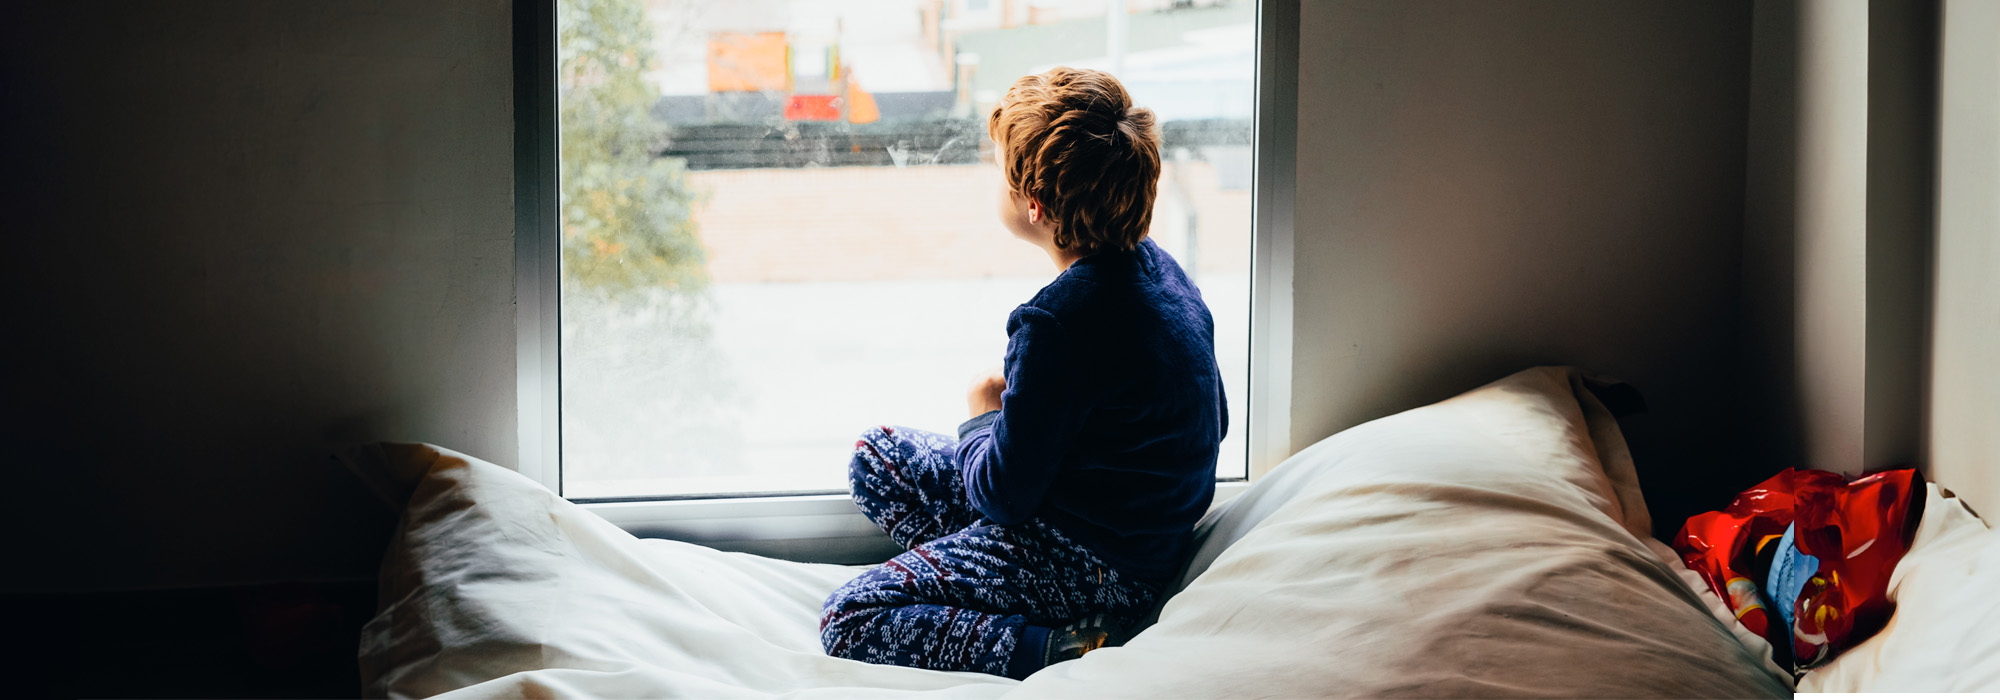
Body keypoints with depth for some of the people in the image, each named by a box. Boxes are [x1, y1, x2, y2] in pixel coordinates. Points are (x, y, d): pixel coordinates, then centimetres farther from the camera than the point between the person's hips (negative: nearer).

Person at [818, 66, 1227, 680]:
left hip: (1095, 559, -10)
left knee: (848, 622, -11)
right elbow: (1214, 422, 13)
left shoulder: (1061, 319, -28)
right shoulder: (1155, 265, 1)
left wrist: (983, 417, 1)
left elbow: (1003, 494, -21)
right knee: (875, 456, 16)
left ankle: (1066, 647, -16)